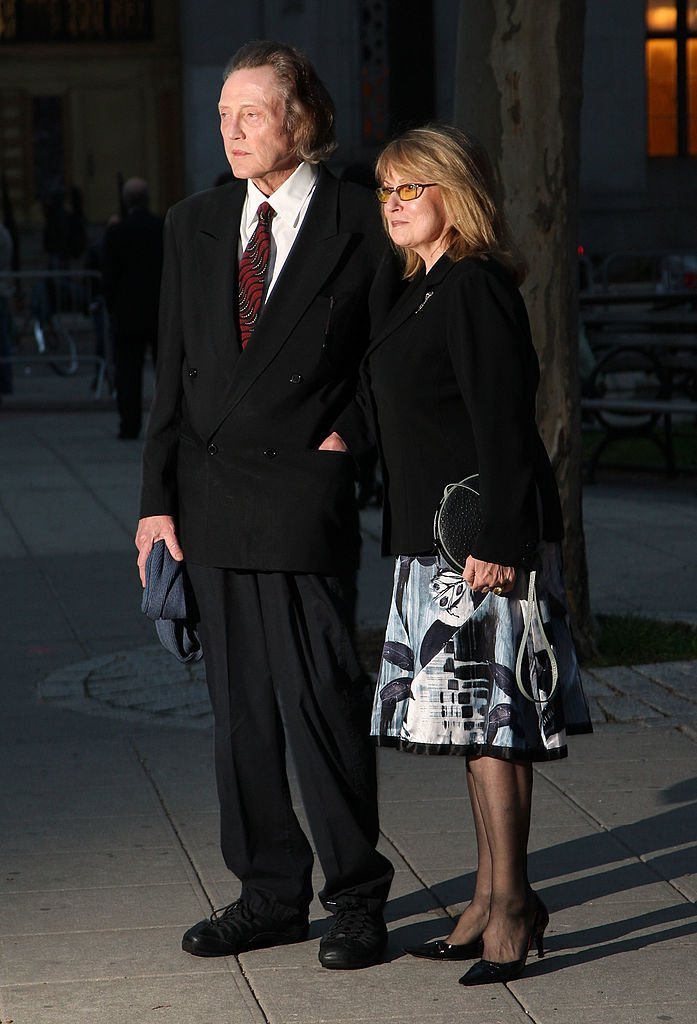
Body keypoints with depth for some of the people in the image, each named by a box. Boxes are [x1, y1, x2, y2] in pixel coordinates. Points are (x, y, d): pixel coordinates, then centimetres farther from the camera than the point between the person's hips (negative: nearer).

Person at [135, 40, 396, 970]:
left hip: (306, 498, -5)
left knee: (320, 700, -5)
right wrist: (159, 496, 6)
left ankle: (356, 898, 9)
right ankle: (271, 894, 21)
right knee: (240, 709, 10)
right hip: (211, 501, 5)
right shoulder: (193, 226, 12)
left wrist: (351, 435, -9)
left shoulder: (362, 224, -1)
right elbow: (174, 370, 11)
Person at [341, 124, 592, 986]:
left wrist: (497, 542, -23)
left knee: (490, 715, -7)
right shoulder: (425, 291, 16)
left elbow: (503, 424, -19)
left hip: (481, 534, -10)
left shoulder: (475, 286, -13)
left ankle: (511, 902, -1)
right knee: (477, 718, 13)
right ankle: (492, 899, 20)